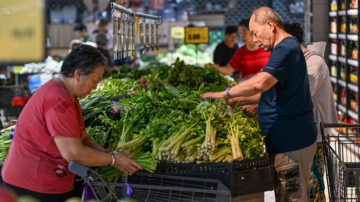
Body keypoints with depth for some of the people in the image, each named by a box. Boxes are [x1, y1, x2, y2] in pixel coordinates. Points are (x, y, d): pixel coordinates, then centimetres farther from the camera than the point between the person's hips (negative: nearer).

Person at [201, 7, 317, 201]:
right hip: (291, 136, 10)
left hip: (290, 139, -10)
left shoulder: (285, 49, -17)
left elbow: (259, 83, -33)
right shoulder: (288, 47, 17)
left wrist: (224, 94, -22)